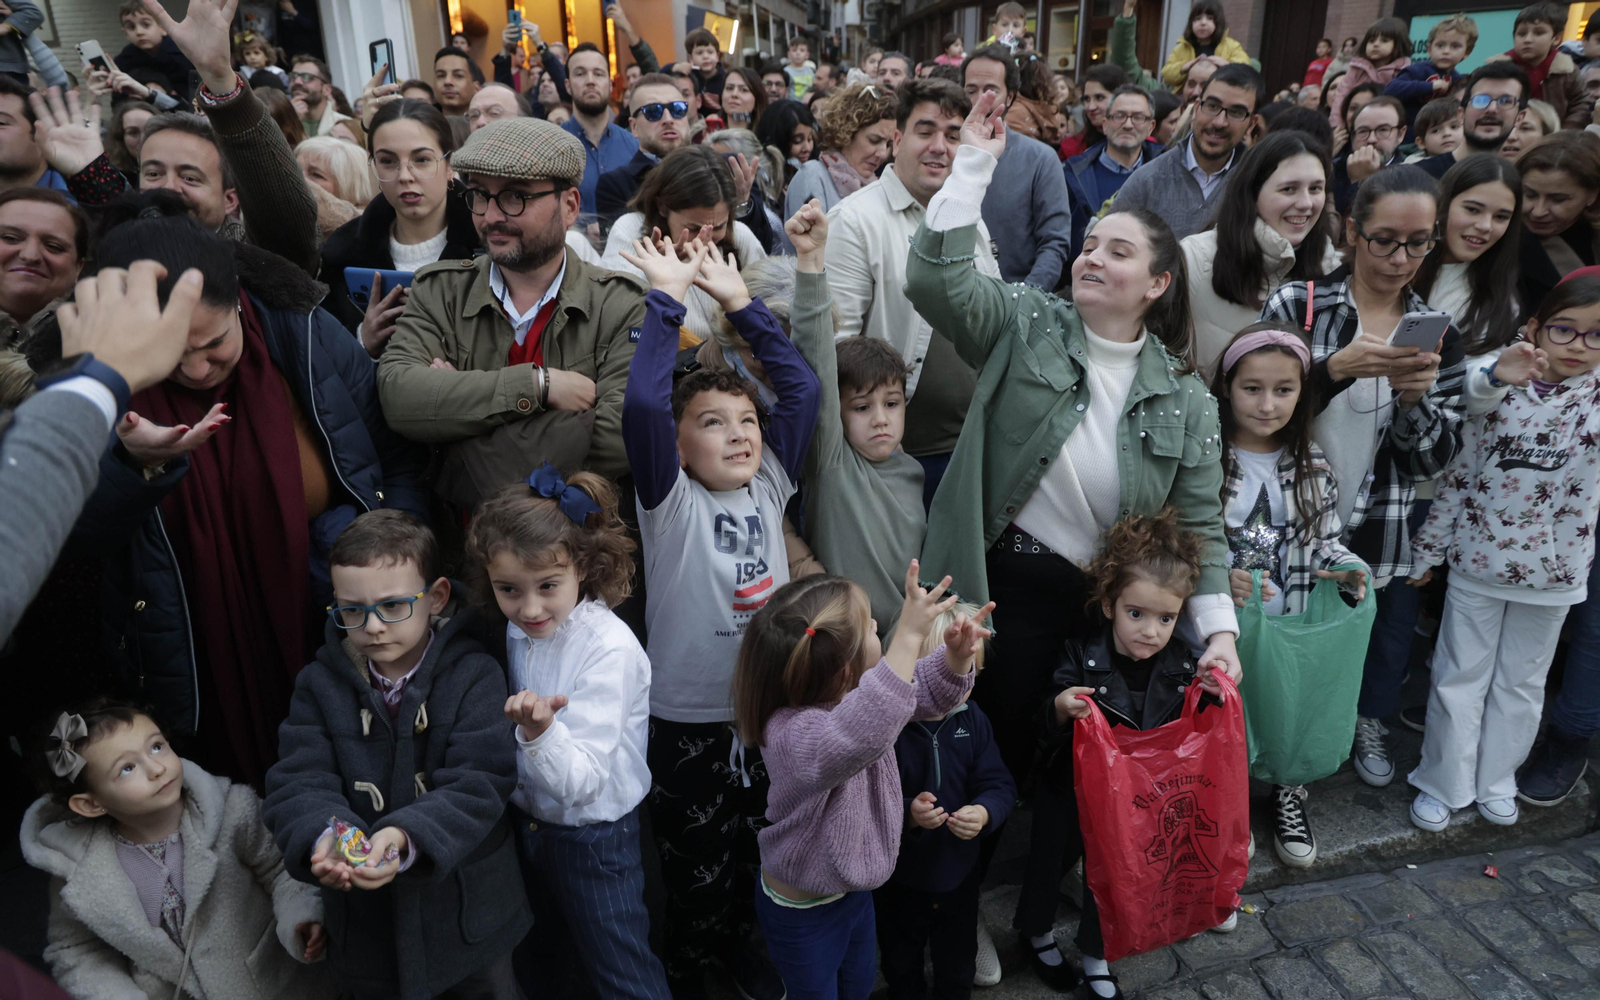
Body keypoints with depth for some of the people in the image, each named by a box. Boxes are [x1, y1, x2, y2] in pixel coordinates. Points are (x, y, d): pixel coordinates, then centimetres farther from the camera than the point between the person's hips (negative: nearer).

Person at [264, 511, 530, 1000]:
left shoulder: (474, 675, -14)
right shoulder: (321, 683, -4)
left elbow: (477, 784, -21)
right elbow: (299, 783, -12)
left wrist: (408, 836, -37)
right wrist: (322, 837, -33)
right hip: (367, 919, 2)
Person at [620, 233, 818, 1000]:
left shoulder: (768, 483, 0)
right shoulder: (672, 501, -13)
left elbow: (801, 385, -5)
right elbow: (642, 403, -29)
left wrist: (738, 299, -7)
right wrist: (668, 298, -22)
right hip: (687, 719, -4)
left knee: (756, 851, 22)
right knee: (696, 869, 12)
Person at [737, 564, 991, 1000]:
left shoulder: (855, 688, -12)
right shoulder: (792, 732, -40)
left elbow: (927, 692, 1)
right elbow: (858, 736, -61)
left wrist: (956, 654, -22)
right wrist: (908, 636, -60)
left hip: (855, 891, 8)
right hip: (803, 913, -8)